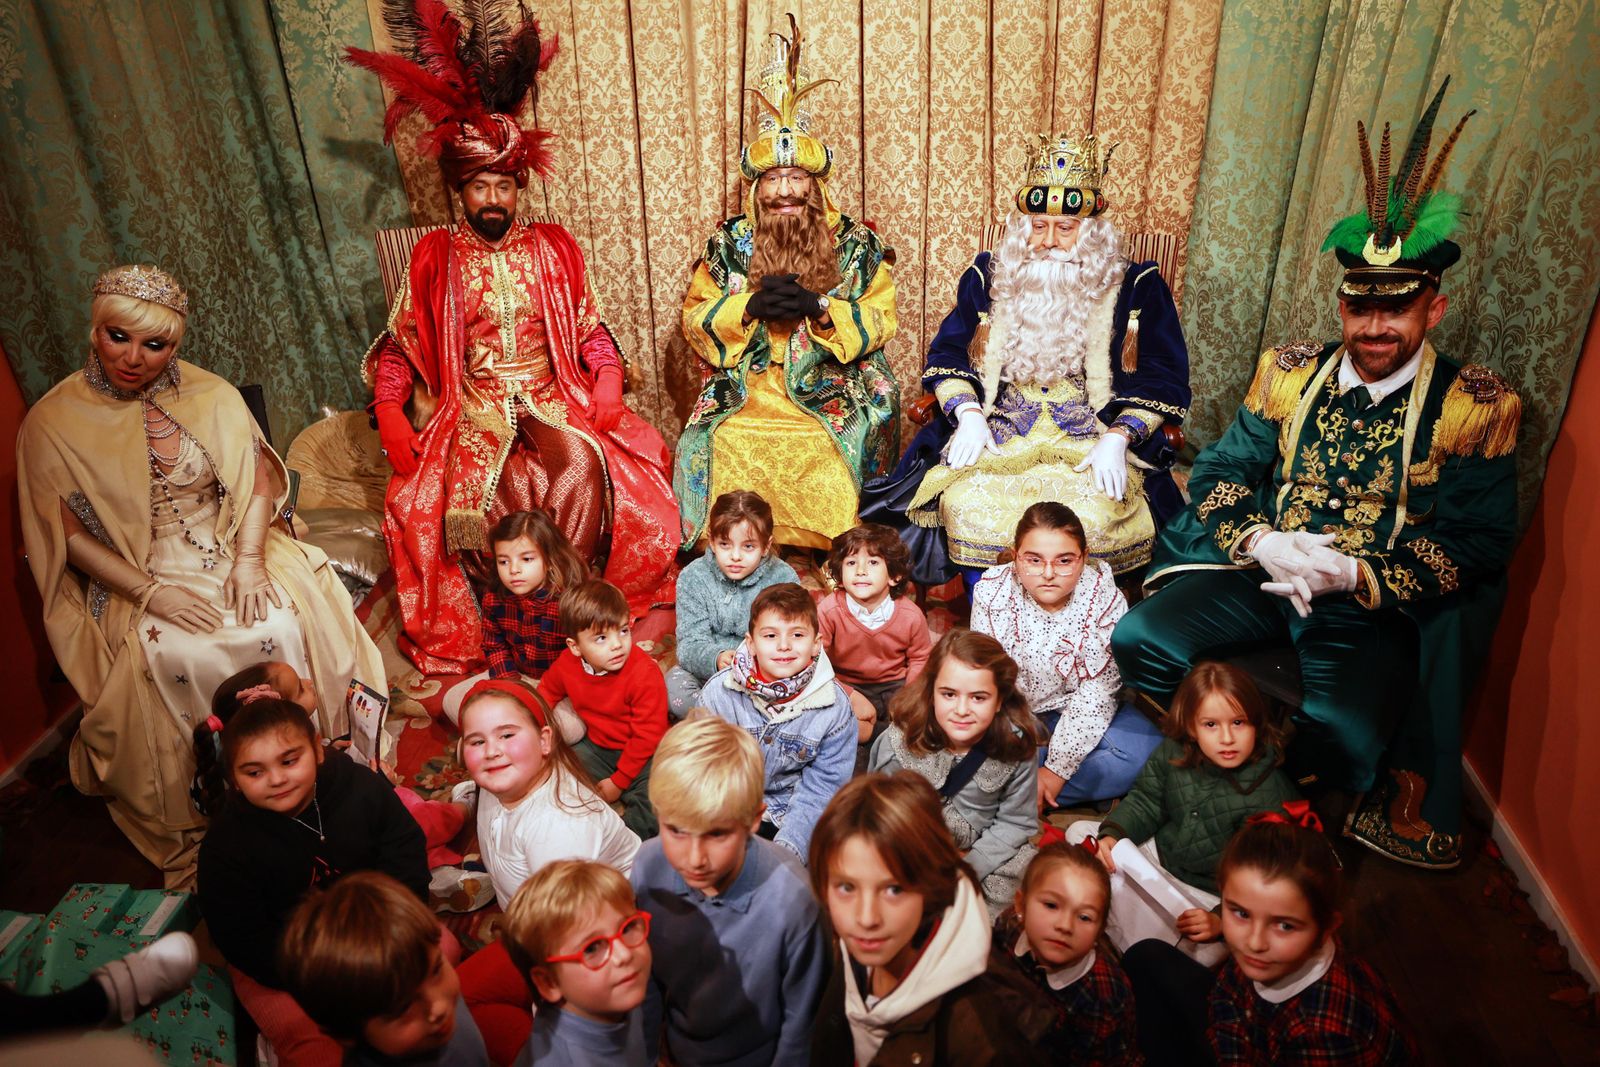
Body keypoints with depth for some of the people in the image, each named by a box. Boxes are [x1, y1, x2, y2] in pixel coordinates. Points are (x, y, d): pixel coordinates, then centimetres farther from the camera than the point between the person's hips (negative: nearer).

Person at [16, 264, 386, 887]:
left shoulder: (212, 398, 0)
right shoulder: (53, 424, -4)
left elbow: (258, 481, 1)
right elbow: (68, 534, -4)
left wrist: (249, 560, -14)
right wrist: (150, 591, -15)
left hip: (229, 555, 2)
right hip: (134, 579, -1)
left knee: (282, 627, -25)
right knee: (180, 659, -27)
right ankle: (196, 826, -8)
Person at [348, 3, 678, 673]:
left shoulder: (553, 248, 11)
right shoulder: (435, 258, 8)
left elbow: (592, 330, 8)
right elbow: (398, 347, 8)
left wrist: (608, 385, -10)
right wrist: (389, 415, -7)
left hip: (554, 398, 0)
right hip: (471, 409, 0)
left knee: (586, 462, -31)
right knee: (427, 496, -27)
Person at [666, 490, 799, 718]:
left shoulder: (783, 579, -10)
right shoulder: (693, 577, -7)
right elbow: (691, 643, -14)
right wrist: (716, 659, -37)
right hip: (707, 672, 1)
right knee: (674, 686, -27)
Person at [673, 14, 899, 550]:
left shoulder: (856, 243, 7)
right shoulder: (728, 244, 9)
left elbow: (881, 320, 2)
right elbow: (695, 320, 6)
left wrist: (818, 308, -15)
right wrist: (751, 307, -12)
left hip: (833, 396, -1)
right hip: (744, 396, 1)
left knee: (845, 452, -25)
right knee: (716, 449, -21)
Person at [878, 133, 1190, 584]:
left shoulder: (1134, 288, 5)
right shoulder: (988, 278, 11)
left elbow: (1161, 379, 2)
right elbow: (947, 356, 9)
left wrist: (1117, 438, -14)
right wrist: (968, 414, -9)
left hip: (1091, 438, -1)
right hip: (997, 431, 2)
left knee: (1092, 516, -31)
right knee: (965, 503, -29)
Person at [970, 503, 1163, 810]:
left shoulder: (1105, 599, -20)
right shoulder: (992, 595, -20)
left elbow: (1096, 695, -17)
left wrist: (1057, 769, -20)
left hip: (1077, 712, 2)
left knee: (1146, 752, -24)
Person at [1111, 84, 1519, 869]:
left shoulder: (1477, 406, -3)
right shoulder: (1288, 372, 7)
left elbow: (1478, 544, -6)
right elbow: (1221, 471, 6)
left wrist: (1357, 576, -20)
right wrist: (1262, 542, -15)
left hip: (1375, 606, -2)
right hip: (1262, 572, 3)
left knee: (1342, 736, -29)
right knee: (1139, 641, -21)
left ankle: (1280, 774, 6)